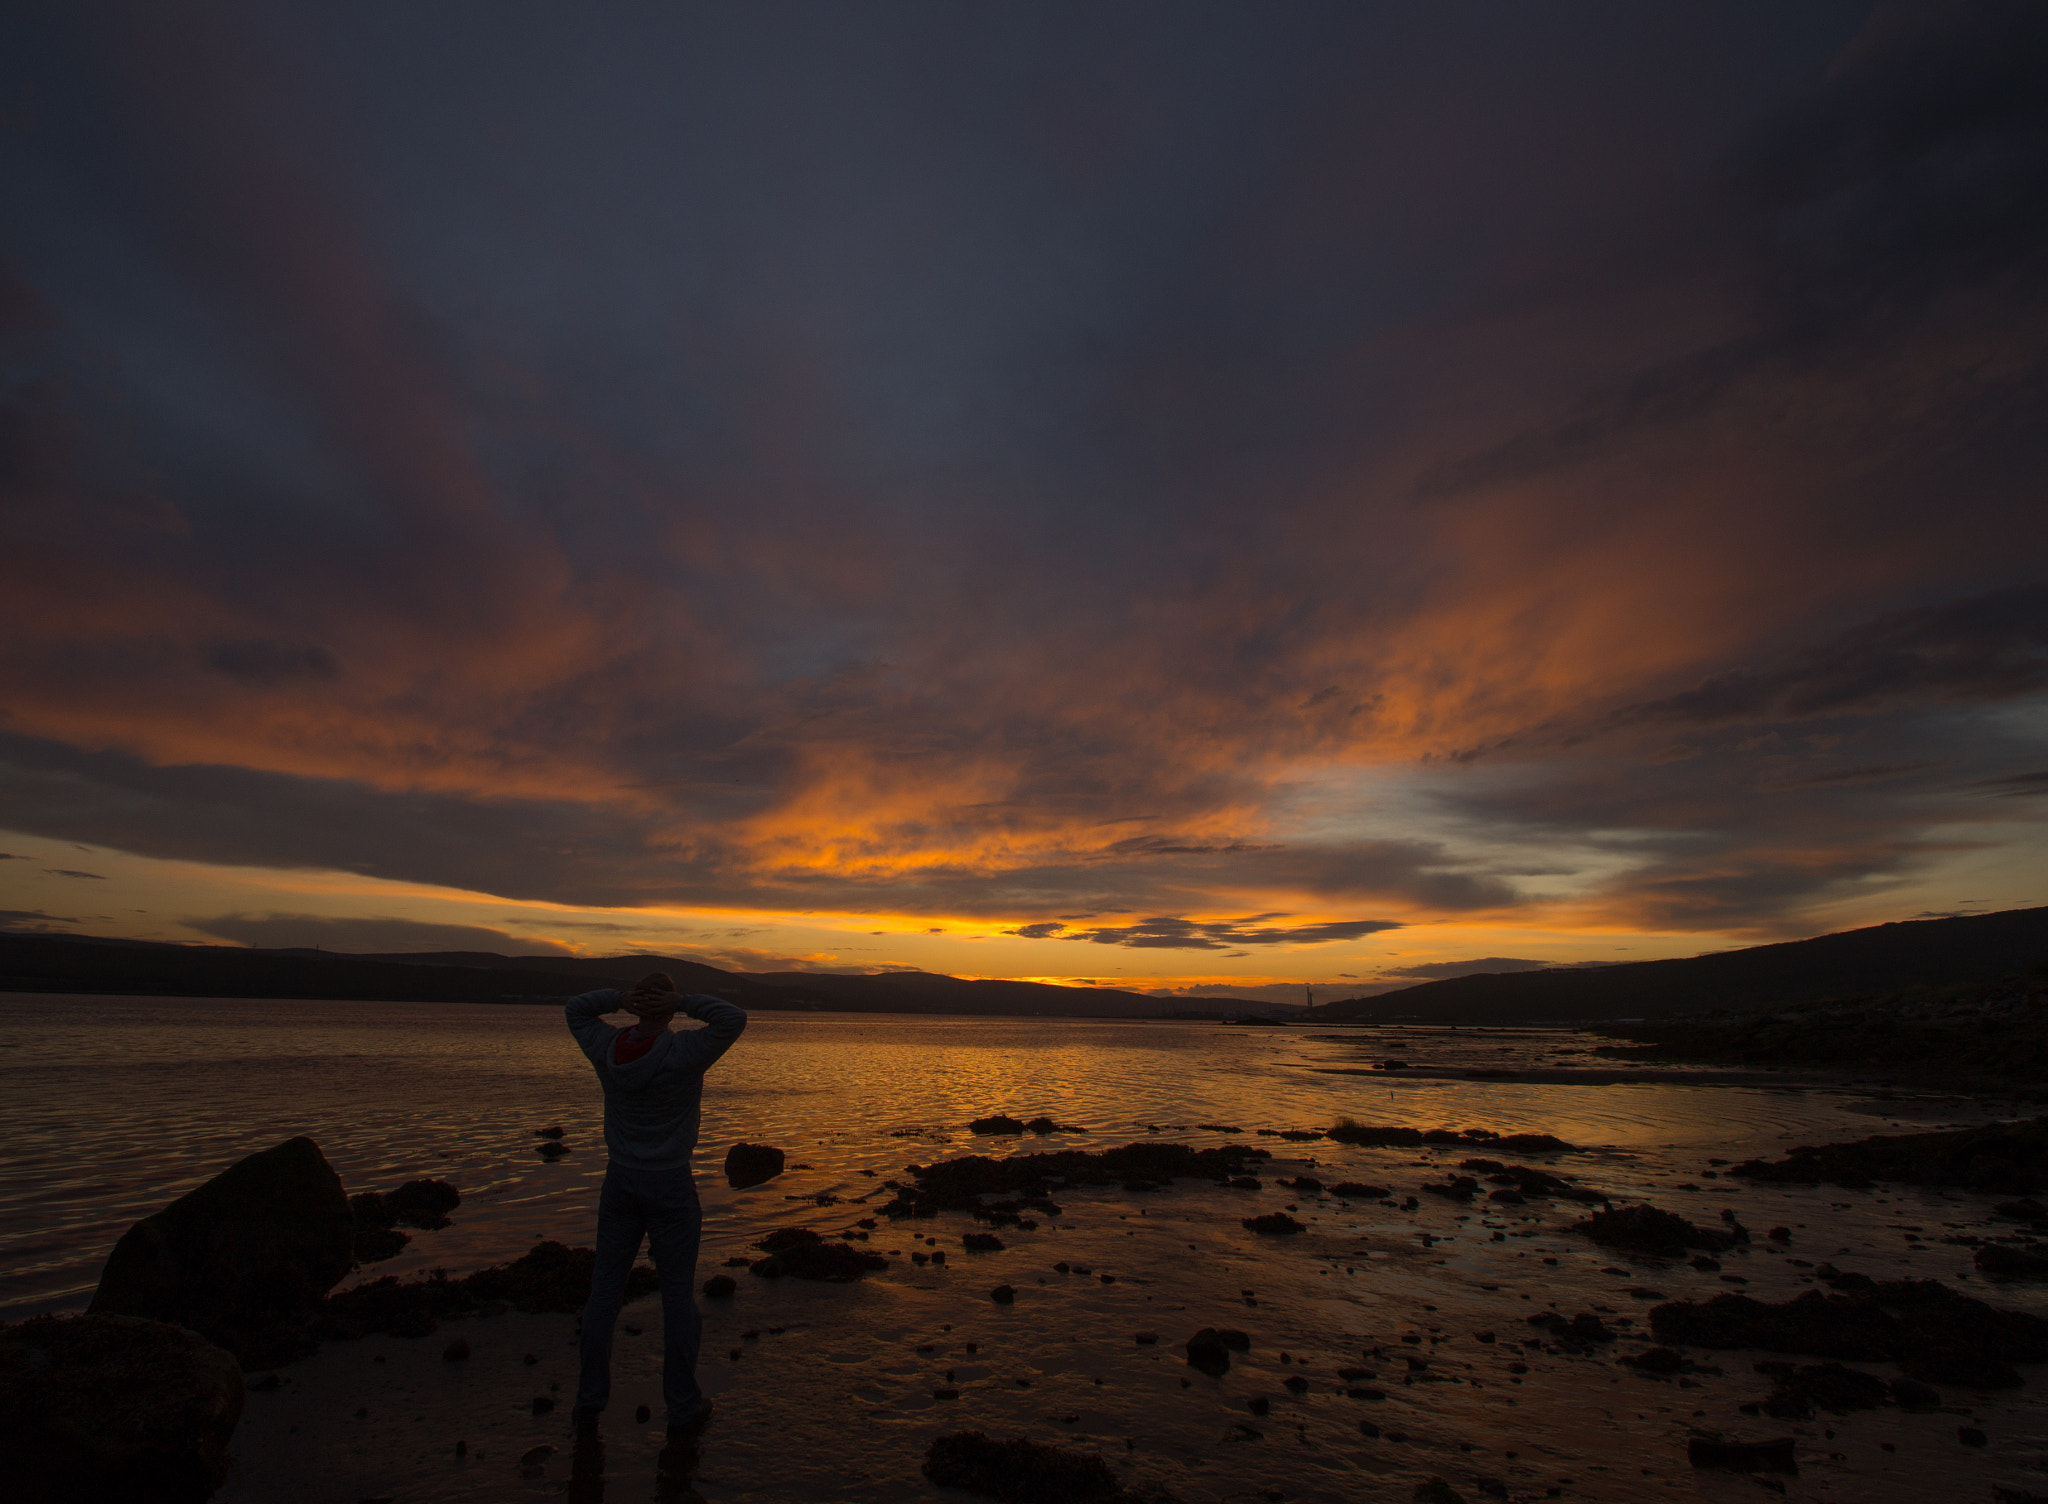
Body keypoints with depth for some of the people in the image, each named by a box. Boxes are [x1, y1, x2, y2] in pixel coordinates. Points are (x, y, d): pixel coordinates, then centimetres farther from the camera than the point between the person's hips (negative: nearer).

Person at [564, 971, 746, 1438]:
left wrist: (619, 998, -5)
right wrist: (685, 1002, -20)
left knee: (605, 1288, 15)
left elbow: (574, 1008, 11)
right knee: (678, 1291, 6)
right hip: (671, 1185, -4)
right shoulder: (683, 1053, -20)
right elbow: (733, 1018, -21)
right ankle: (683, 1406, 16)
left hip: (620, 1180, 4)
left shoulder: (606, 1048, -6)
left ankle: (589, 1400, 26)